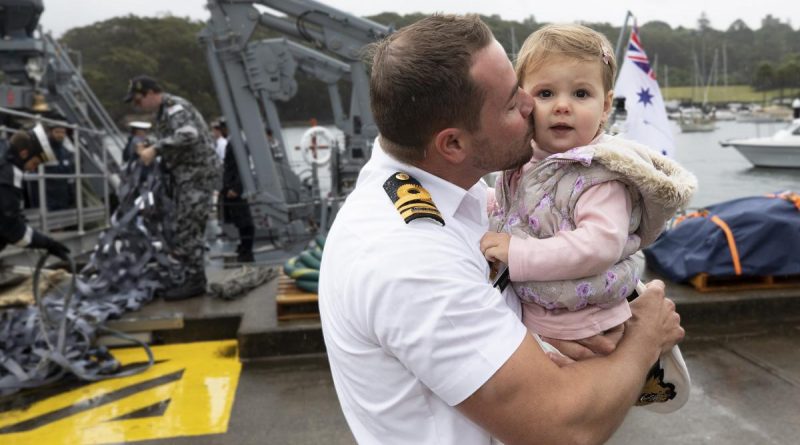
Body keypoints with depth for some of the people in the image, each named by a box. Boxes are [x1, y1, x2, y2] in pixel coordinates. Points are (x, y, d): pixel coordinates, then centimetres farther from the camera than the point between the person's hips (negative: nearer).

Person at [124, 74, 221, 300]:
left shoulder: (174, 107, -14)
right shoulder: (163, 111, 17)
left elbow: (188, 134, -32)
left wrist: (155, 148, -31)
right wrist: (149, 151, 2)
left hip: (197, 173, -10)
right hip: (185, 174, 10)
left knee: (187, 227, -10)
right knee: (189, 228, 10)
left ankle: (195, 281, -4)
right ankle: (193, 278, 17)